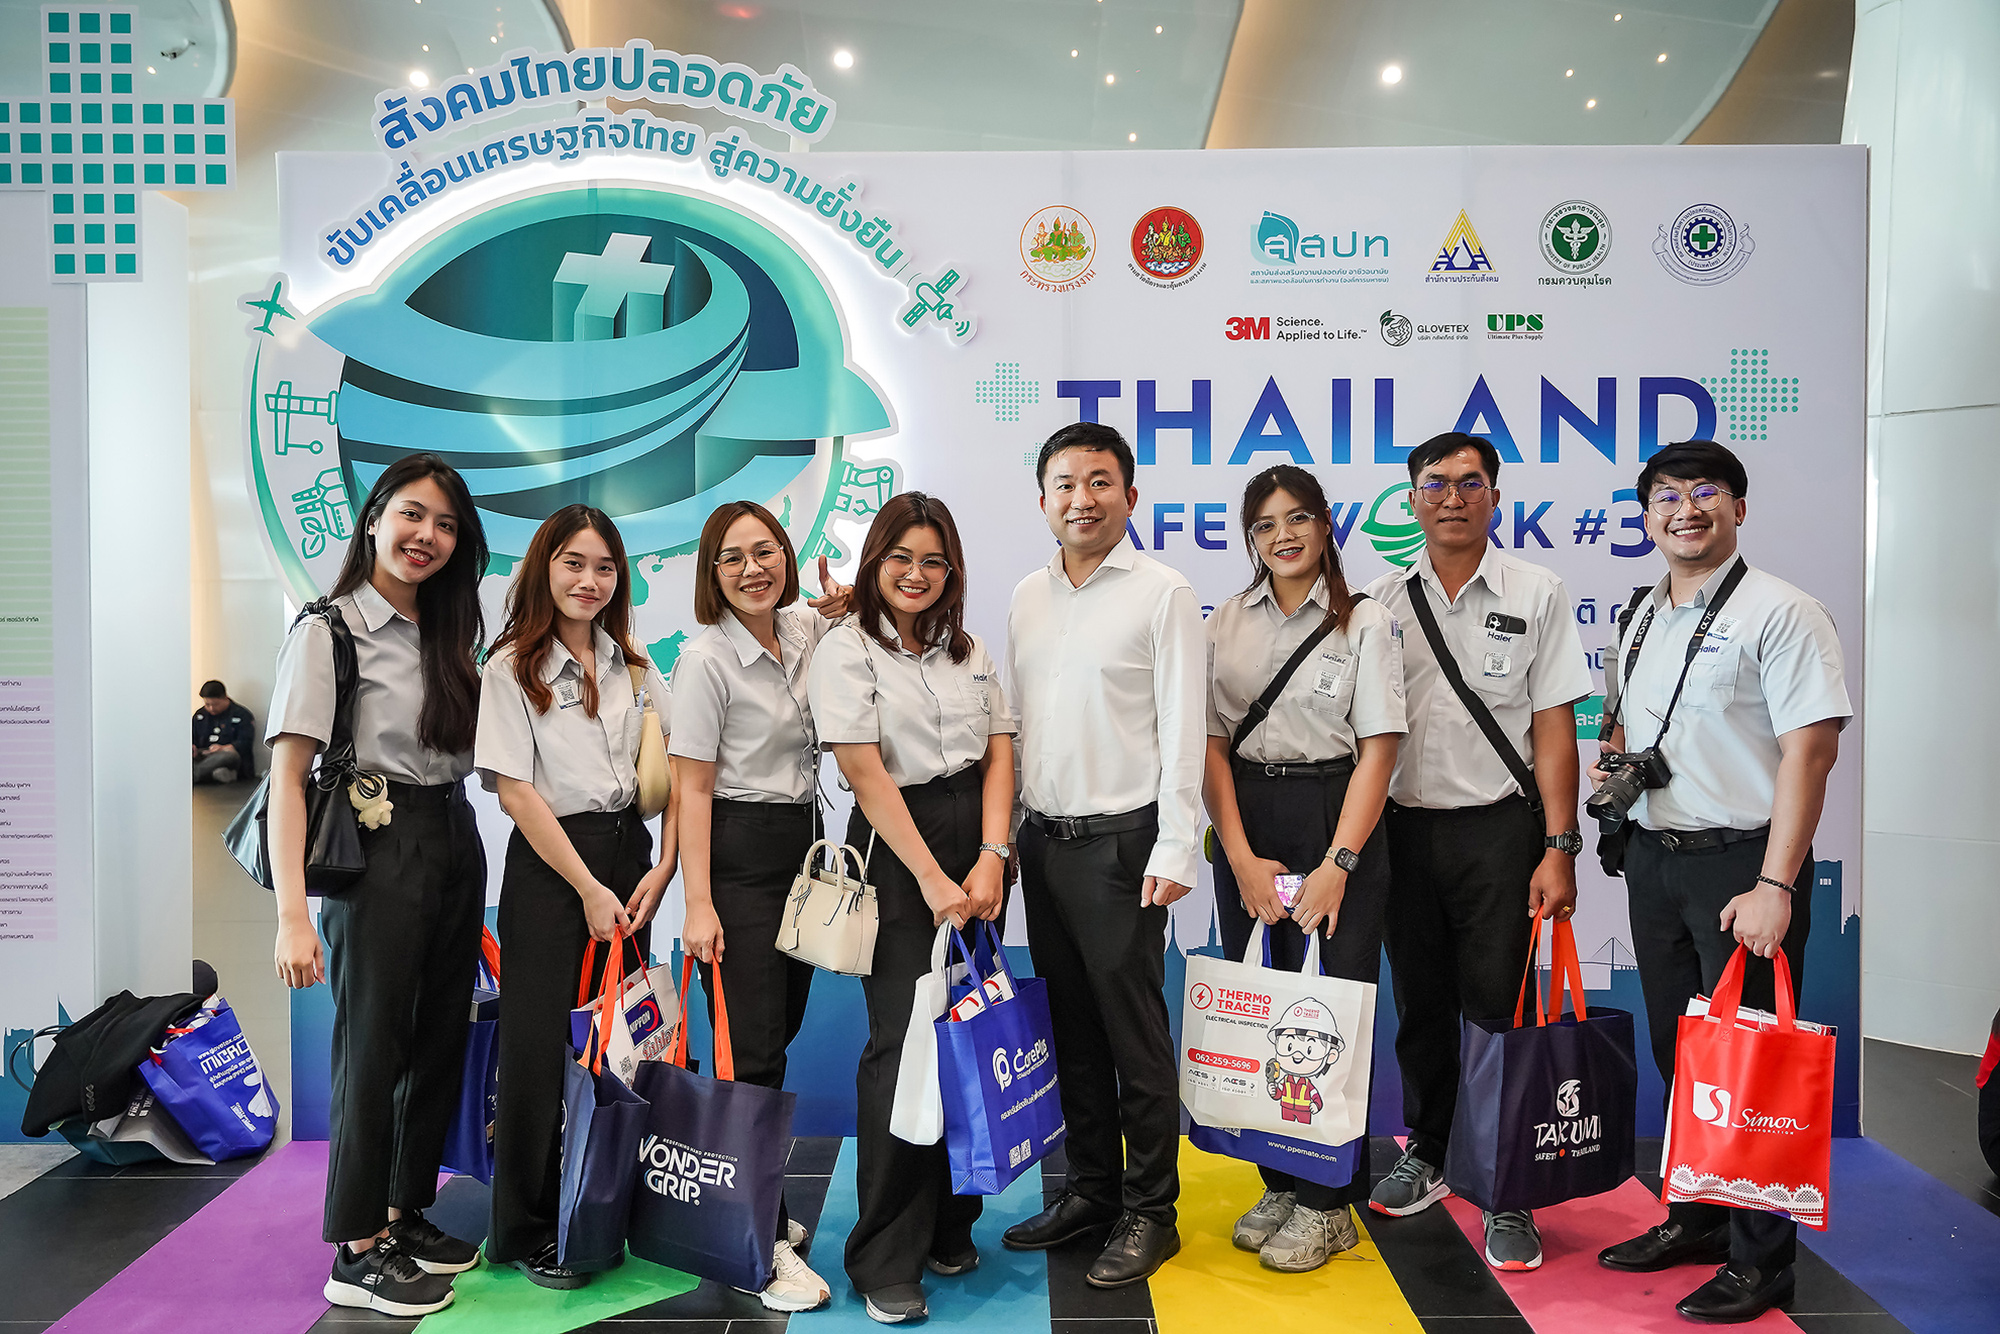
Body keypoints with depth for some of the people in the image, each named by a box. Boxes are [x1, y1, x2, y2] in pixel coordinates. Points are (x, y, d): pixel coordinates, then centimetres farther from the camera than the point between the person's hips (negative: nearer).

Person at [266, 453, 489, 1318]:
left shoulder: (446, 636, 13)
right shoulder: (328, 631, -8)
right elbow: (287, 774, -15)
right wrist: (292, 913, -23)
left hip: (456, 846, 7)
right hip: (378, 850, -7)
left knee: (440, 1041, 14)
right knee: (372, 1046, 1)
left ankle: (408, 1213, 30)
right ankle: (358, 1252, 15)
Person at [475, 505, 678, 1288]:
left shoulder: (634, 666, 11)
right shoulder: (512, 667, -3)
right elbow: (515, 789, -9)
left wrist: (661, 869, -4)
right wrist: (588, 889, -11)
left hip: (630, 857, 5)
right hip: (549, 865, -4)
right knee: (546, 1046, 0)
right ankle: (529, 1231, 16)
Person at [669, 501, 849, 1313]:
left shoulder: (806, 631, 6)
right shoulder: (707, 659, -11)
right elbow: (693, 788, -13)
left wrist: (840, 616, 6)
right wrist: (698, 903, -18)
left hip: (804, 843, 7)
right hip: (739, 855, -7)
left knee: (783, 1030, 14)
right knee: (752, 1049, -5)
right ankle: (763, 1243, 3)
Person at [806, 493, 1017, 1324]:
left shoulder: (970, 652, 14)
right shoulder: (846, 650, -2)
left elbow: (998, 755, 9)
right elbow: (867, 773, -10)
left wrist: (990, 858, -6)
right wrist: (931, 879, -13)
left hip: (977, 844, 5)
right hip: (896, 850, -5)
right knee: (904, 1045, -7)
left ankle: (948, 1228, 22)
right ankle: (886, 1261, 3)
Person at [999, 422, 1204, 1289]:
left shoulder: (1162, 593, -6)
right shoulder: (1027, 597, 11)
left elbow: (1182, 727, -9)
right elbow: (1010, 721, 14)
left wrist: (1175, 849, -14)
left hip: (1120, 842, -6)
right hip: (1042, 838, 6)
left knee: (1135, 1031, 1)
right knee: (1071, 1026, 14)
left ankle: (1149, 1213, 14)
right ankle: (1091, 1189, 27)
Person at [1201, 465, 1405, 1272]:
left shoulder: (1366, 622, -1)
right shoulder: (1226, 624, 7)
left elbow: (1378, 747, -6)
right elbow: (1211, 743, 3)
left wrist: (1338, 863, -14)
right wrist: (1242, 859, -6)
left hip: (1336, 817, -3)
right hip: (1245, 821, 3)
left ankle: (1328, 1203, 12)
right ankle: (1280, 1182, 22)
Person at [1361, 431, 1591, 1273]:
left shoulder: (1535, 595, 0)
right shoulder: (1385, 602, 7)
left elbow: (1553, 726, -2)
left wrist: (1559, 848, -9)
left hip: (1498, 825, -3)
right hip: (1406, 825, 3)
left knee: (1497, 1008, -2)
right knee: (1421, 1004, 13)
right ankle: (1430, 1156, 31)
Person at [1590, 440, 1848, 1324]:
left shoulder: (1780, 613, -11)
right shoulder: (1641, 620, 13)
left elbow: (1809, 750, -17)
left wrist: (1775, 886, -22)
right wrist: (1611, 758, 3)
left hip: (1742, 860, -7)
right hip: (1653, 856, 7)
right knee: (1676, 1052, 15)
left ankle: (1758, 1259, 12)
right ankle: (1695, 1219, 31)